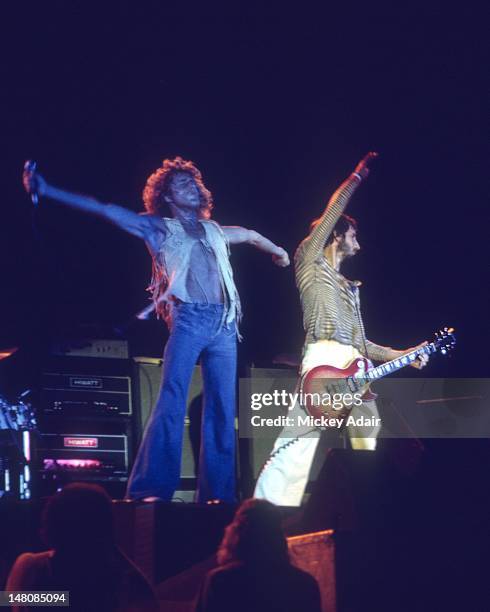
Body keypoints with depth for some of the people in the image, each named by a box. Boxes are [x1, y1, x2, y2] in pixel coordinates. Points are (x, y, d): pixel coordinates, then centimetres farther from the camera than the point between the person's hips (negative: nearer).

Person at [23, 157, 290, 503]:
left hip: (224, 324, 5)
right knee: (171, 403, -17)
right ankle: (150, 490, -20)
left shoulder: (215, 230, 23)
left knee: (223, 409, 0)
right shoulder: (159, 228, 10)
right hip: (188, 320, -5)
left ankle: (217, 494, 3)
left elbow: (251, 235, 44)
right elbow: (104, 210, 3)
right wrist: (46, 190, -3)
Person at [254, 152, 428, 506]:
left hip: (355, 368, 8)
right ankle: (269, 508, -22)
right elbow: (332, 211, 6)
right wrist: (358, 176, 16)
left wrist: (405, 356, 21)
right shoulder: (310, 261, 12)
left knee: (368, 442, 4)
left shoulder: (349, 287, 31)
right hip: (325, 360, -8)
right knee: (300, 439, -17)